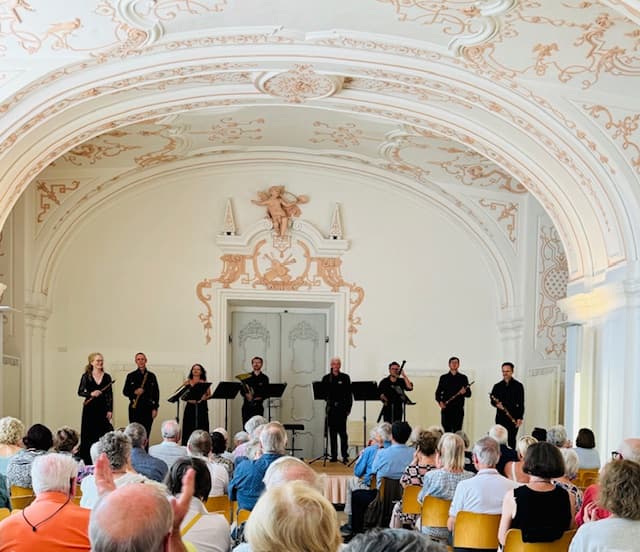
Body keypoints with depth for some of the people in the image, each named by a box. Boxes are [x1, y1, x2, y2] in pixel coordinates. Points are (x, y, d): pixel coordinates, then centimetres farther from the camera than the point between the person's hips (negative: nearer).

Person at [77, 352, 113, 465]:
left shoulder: (107, 377, 5)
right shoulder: (86, 376, 0)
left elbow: (110, 395, 5)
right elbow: (80, 392, 0)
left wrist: (110, 410, -1)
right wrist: (91, 394, -17)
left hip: (102, 408, 1)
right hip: (90, 409, -1)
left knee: (103, 433, -4)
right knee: (89, 435, 1)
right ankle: (87, 461, 9)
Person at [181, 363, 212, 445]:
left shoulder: (205, 383, 7)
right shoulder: (187, 383, 8)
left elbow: (209, 395, 7)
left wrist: (204, 398, -14)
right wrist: (189, 399, -14)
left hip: (202, 408, 0)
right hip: (190, 407, 0)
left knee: (202, 429, -3)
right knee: (188, 429, -4)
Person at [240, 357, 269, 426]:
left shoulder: (264, 378, 6)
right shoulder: (247, 377, 10)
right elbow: (242, 390, 4)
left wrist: (260, 398, -16)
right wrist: (246, 395, -16)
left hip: (258, 405, -1)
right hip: (247, 405, 1)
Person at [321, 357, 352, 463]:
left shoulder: (345, 377, 4)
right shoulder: (326, 378, 9)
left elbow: (349, 393, 2)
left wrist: (348, 407, -3)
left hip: (342, 407, -2)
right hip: (331, 407, 2)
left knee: (342, 431, -8)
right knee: (332, 432, 4)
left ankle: (345, 455, -6)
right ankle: (334, 455, 10)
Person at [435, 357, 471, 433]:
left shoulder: (463, 378, 11)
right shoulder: (443, 378, 12)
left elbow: (469, 394, 8)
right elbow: (438, 392, 10)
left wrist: (464, 392, -14)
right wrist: (440, 401, -9)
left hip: (459, 409, 0)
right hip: (446, 409, 0)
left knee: (457, 431, -5)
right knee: (447, 431, -4)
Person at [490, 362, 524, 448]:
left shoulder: (518, 386, 2)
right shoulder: (497, 386, 10)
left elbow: (521, 403, -1)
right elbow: (492, 401, 11)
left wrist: (520, 418, -9)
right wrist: (496, 404, -13)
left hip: (514, 418, -3)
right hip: (500, 417, 3)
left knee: (511, 440, -4)